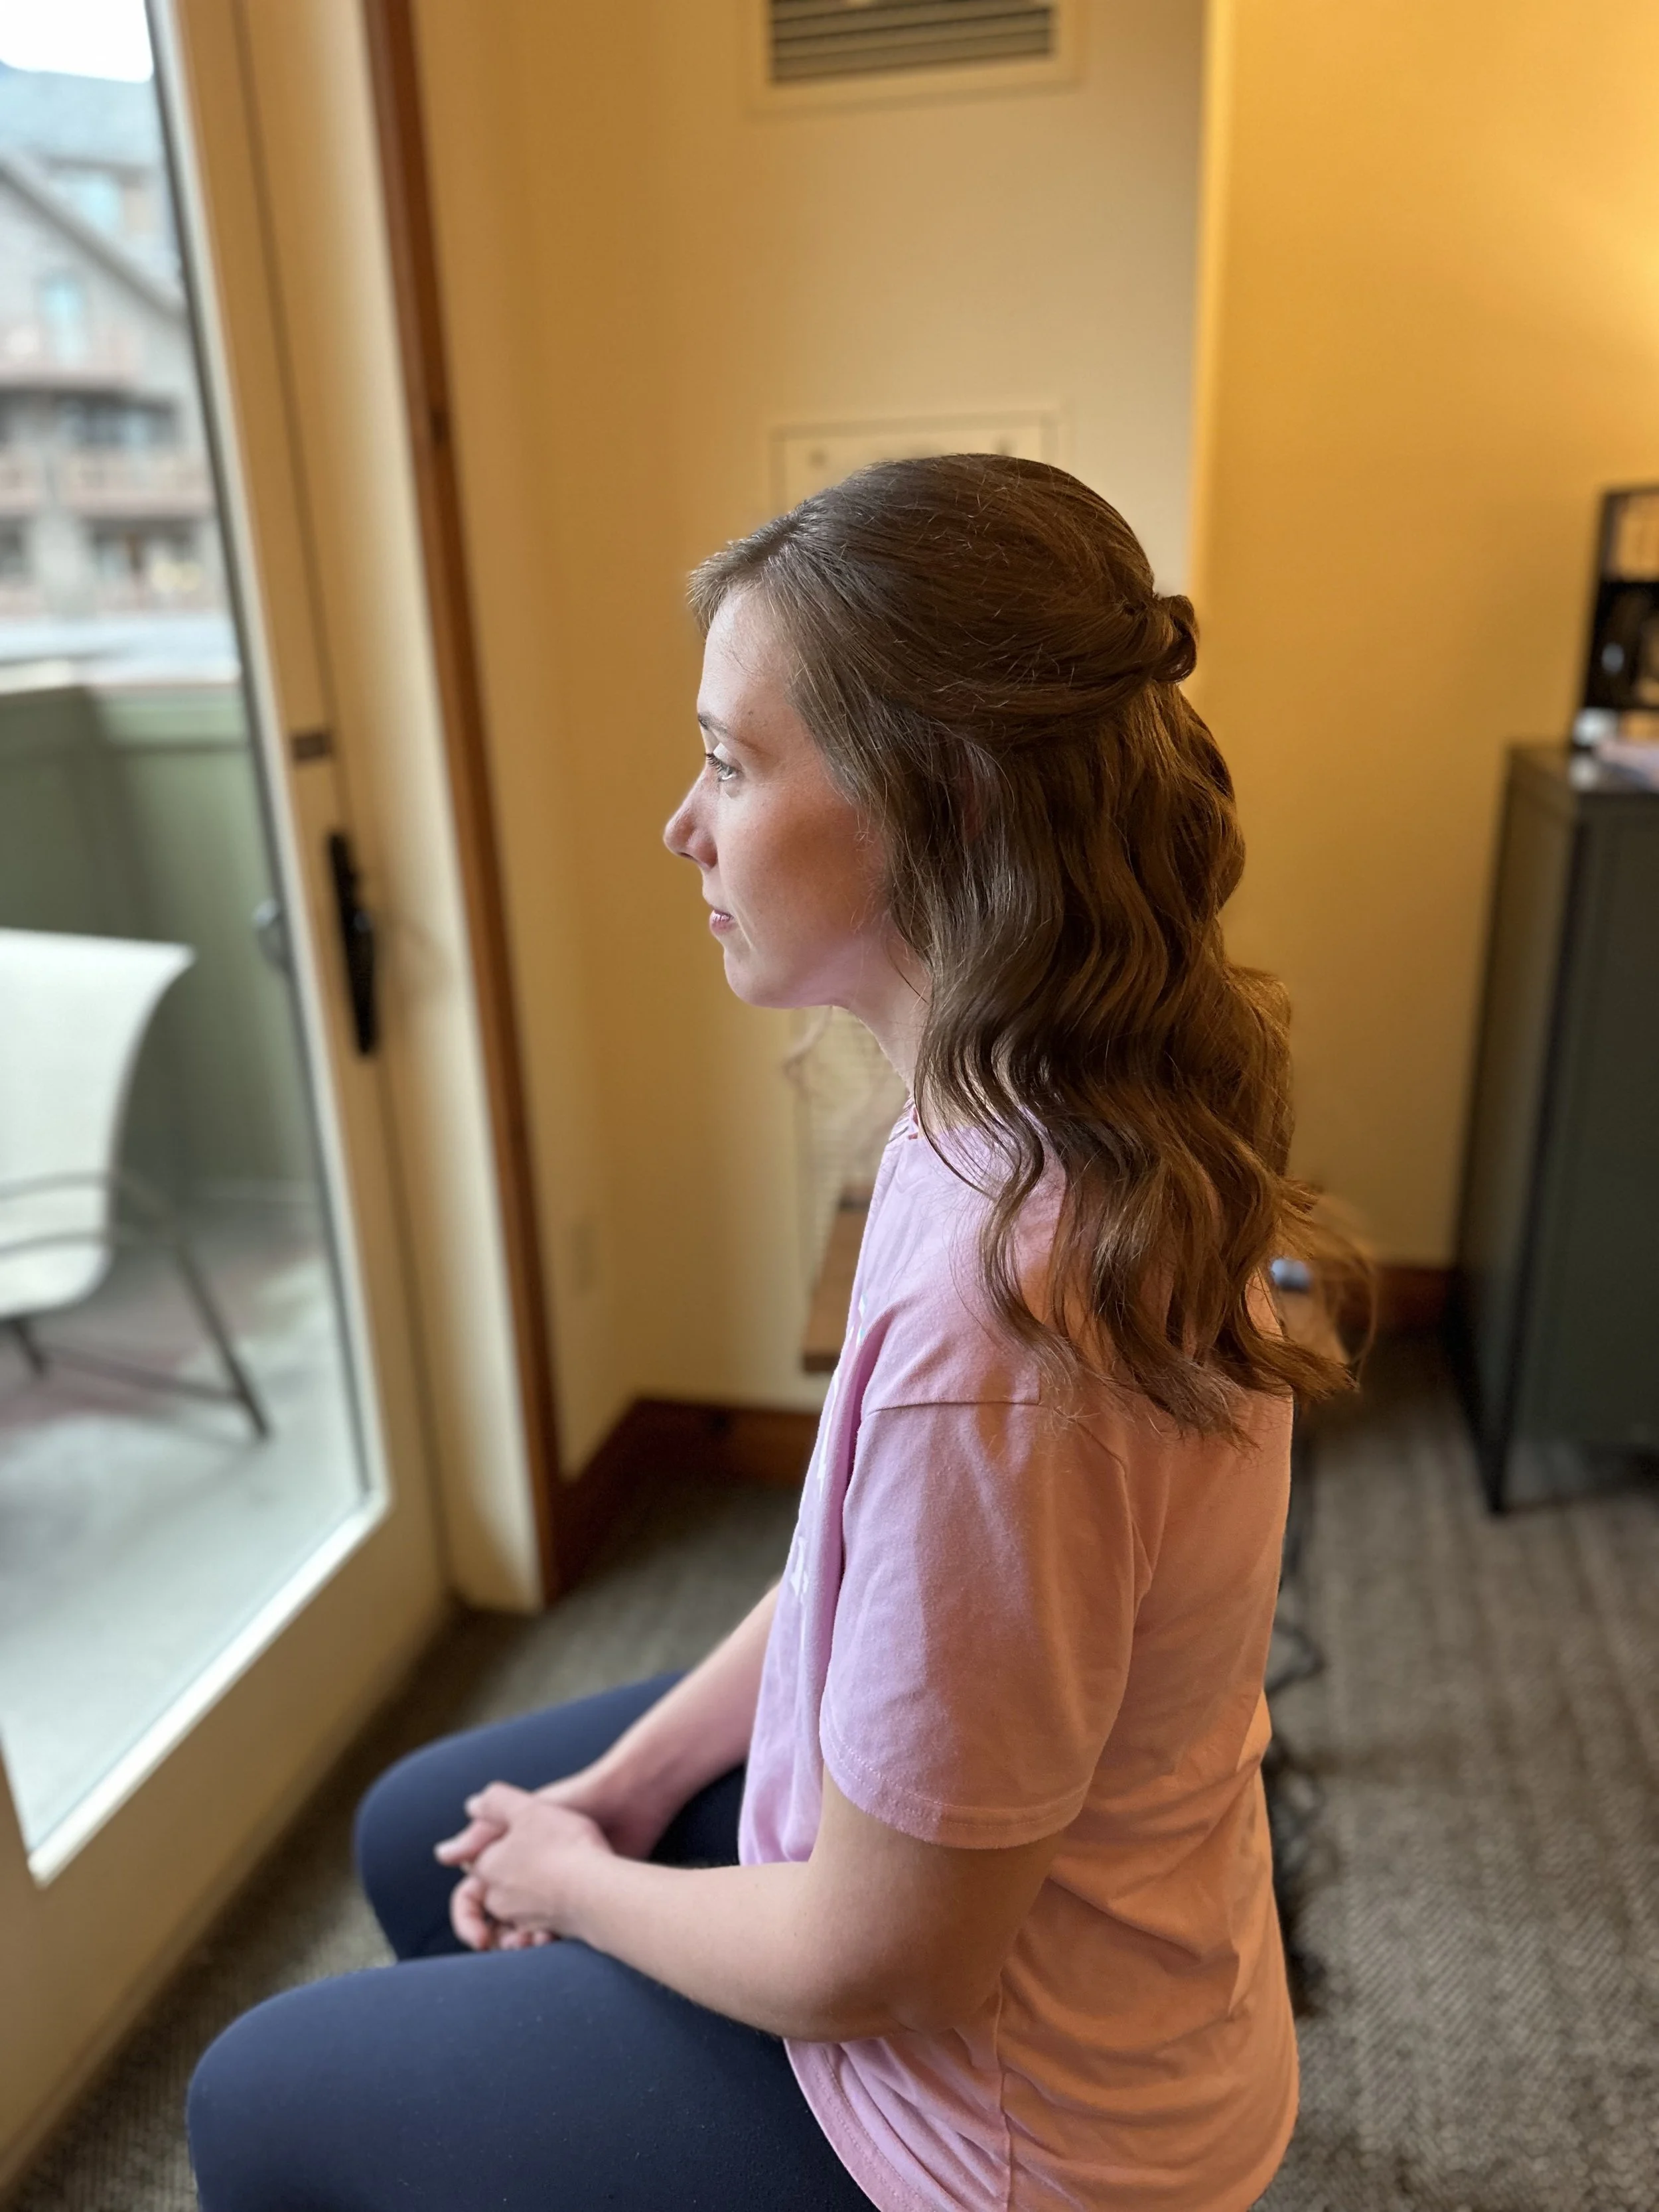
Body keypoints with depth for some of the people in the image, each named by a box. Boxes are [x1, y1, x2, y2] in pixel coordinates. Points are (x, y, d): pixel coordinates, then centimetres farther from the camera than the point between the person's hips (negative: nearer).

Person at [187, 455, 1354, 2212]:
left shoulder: (998, 1311, -40)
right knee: (414, 1835, 24)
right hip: (920, 1832, 7)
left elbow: (885, 1962, -25)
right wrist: (635, 1779, 2)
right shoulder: (1072, 1128, -10)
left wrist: (579, 1880, -8)